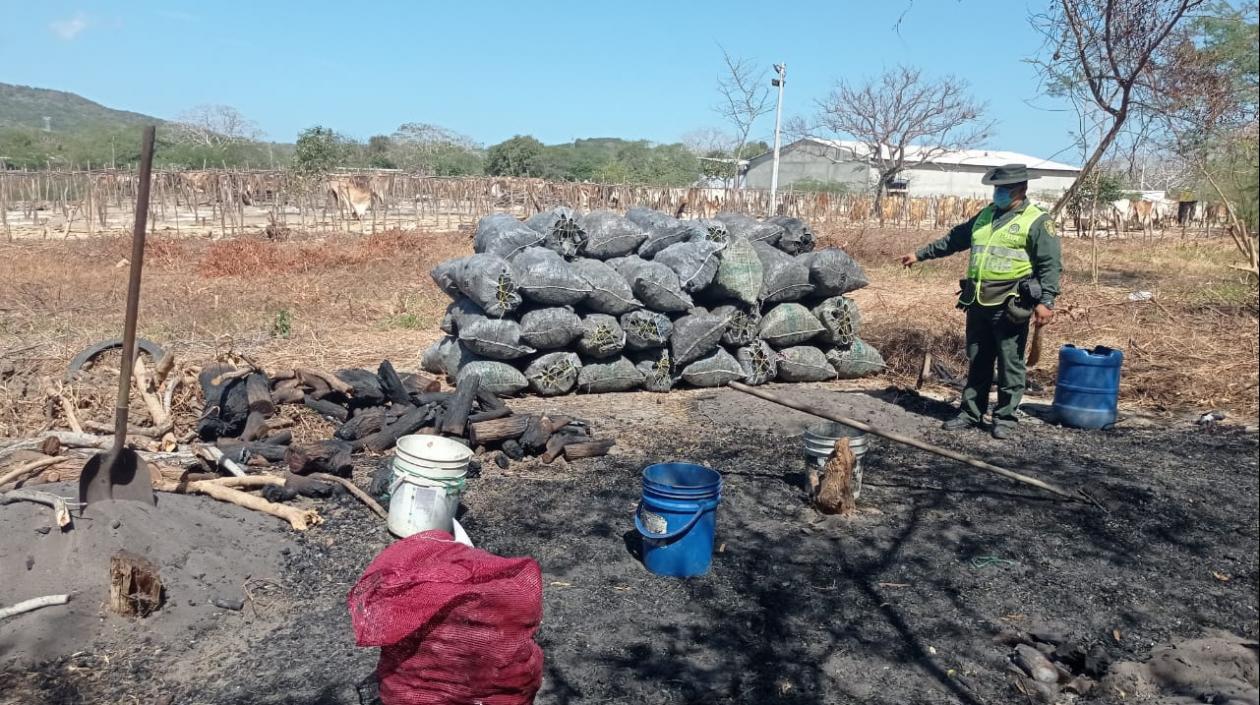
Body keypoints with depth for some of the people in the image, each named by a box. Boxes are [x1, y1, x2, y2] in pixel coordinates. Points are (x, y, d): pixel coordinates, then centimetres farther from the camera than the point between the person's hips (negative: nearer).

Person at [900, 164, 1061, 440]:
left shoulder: (1037, 221, -4)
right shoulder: (985, 215, 17)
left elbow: (1050, 265, -9)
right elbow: (954, 239, 26)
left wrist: (1046, 301, -19)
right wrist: (920, 254, 26)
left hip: (1009, 306, -6)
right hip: (978, 303, 6)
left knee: (1010, 365, 1)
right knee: (977, 362, 13)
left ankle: (1005, 418, 11)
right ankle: (971, 413, 22)